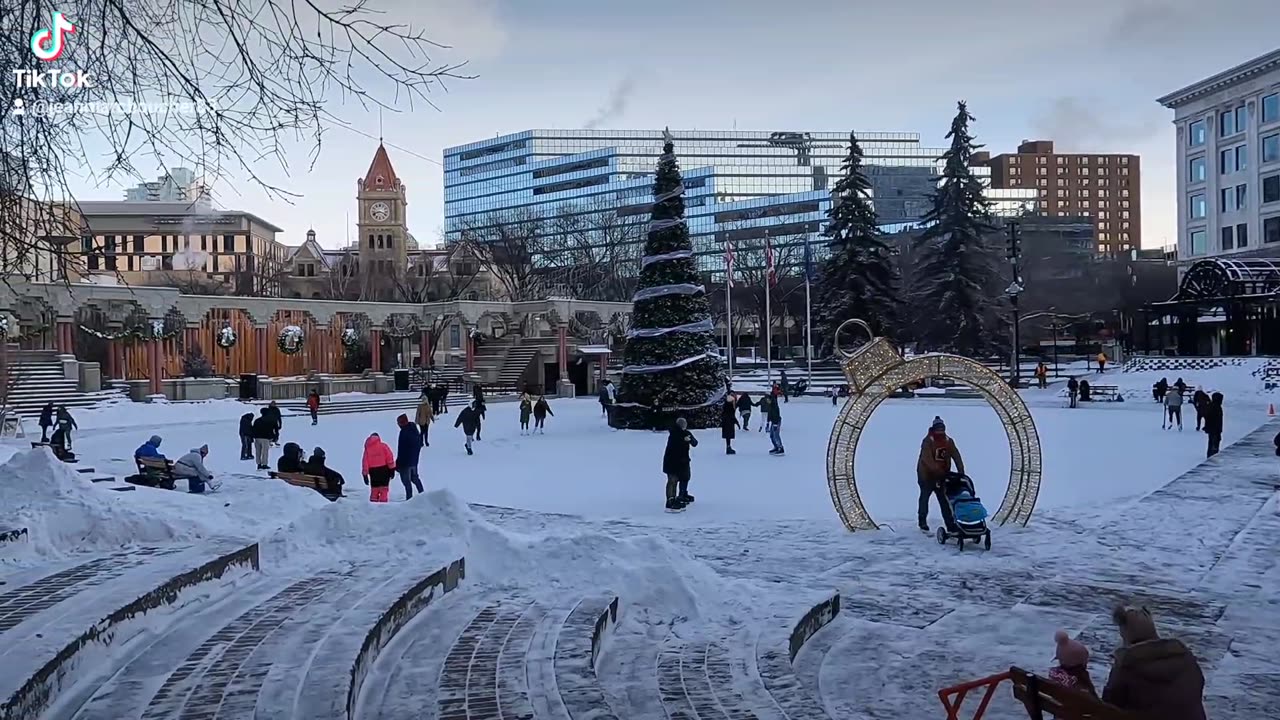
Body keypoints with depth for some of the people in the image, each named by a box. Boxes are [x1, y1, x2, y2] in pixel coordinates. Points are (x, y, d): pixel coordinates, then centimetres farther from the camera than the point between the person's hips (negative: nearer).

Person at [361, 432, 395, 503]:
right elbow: (390, 457, -5)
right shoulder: (383, 446, 2)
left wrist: (365, 475, 9)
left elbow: (365, 462, 6)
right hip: (384, 470, -2)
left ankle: (373, 502, 9)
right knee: (384, 489, 0)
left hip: (373, 471, 2)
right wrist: (392, 469, -3)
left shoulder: (367, 448, 8)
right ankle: (383, 501, -10)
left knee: (374, 489, 13)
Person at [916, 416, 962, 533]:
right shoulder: (928, 441, -12)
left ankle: (950, 525, -3)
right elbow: (927, 458, -24)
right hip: (926, 475, -4)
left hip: (942, 476, 4)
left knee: (945, 501, -1)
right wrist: (937, 470, -34)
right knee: (924, 498, 9)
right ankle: (922, 522, 21)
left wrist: (961, 471, -15)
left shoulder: (948, 441, 4)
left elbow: (956, 456, -2)